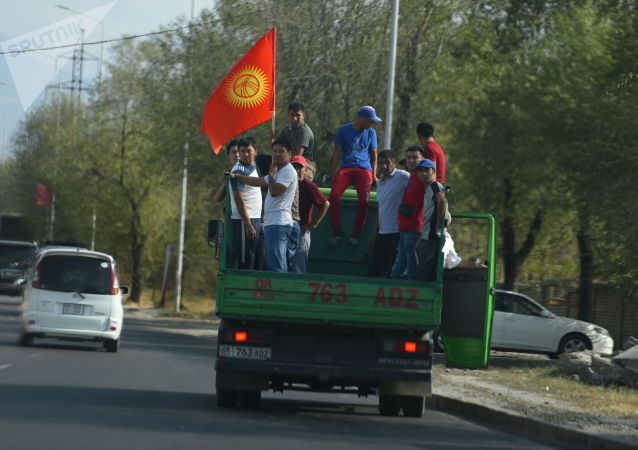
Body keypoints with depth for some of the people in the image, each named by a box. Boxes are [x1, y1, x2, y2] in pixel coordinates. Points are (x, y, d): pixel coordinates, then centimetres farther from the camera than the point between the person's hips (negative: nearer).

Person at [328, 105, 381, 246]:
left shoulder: (371, 132, 13)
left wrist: (374, 174, 9)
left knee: (364, 200, -23)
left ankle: (355, 234, -12)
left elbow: (373, 154, 19)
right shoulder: (344, 130, 6)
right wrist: (332, 173, 2)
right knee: (334, 195, -25)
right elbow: (337, 152, 9)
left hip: (363, 168, 1)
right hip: (345, 168, -1)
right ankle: (337, 232, -16)